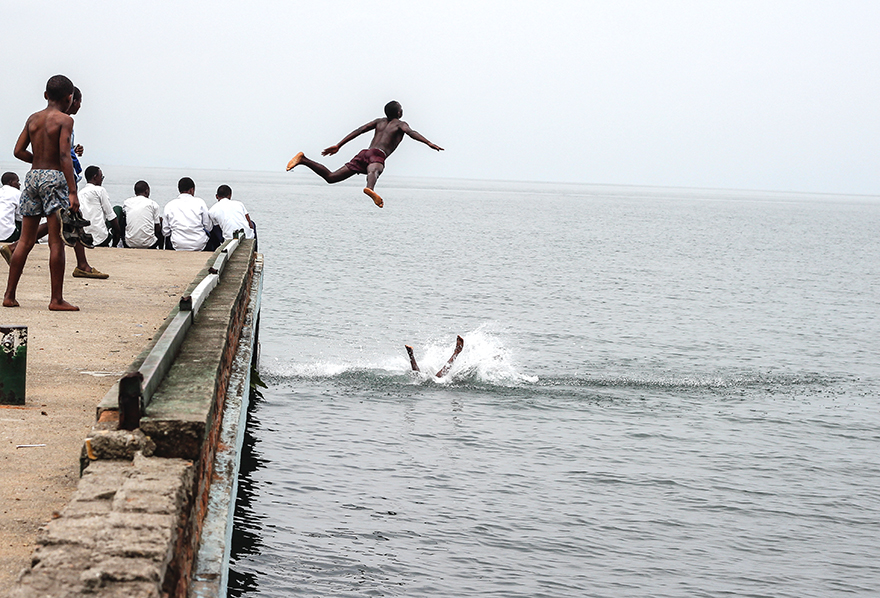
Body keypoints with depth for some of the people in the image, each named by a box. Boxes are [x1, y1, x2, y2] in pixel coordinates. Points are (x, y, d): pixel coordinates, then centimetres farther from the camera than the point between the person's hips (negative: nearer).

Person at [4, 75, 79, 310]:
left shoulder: (33, 119, 12)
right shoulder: (64, 120, -6)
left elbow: (18, 151, 10)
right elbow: (64, 156, -15)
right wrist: (72, 192, -18)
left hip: (33, 176, 6)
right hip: (54, 177, -6)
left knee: (26, 241, 11)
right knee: (57, 242, -3)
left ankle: (9, 295, 12)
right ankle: (56, 299, -3)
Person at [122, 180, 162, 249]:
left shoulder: (126, 202, 6)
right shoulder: (153, 204, -2)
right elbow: (157, 229, 2)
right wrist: (160, 220, 25)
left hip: (130, 243, 3)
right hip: (148, 243, -3)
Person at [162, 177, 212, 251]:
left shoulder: (169, 205, 2)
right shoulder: (200, 202, -1)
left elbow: (165, 232, 3)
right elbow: (208, 227, 0)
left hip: (178, 246, 1)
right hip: (199, 246, -1)